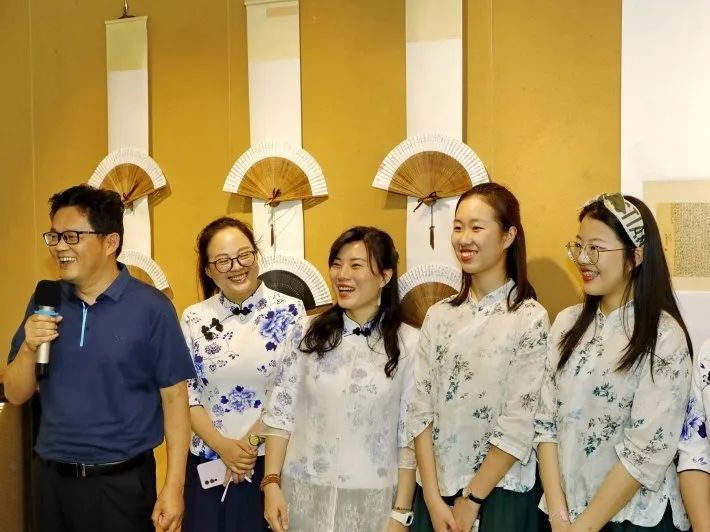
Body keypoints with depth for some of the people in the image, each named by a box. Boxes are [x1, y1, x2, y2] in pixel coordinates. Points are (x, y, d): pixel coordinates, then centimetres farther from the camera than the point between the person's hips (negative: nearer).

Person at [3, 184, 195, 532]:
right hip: (51, 478, 4)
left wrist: (173, 487, -10)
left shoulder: (151, 308, -10)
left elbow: (174, 397, -7)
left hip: (122, 481, -4)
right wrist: (28, 348, -12)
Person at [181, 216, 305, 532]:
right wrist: (222, 445, -11)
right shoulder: (194, 318, 1)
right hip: (207, 462, 2)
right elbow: (185, 392, 1)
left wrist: (251, 441, -12)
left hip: (270, 460, -2)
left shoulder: (289, 311, -6)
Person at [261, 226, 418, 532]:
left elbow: (411, 436, -4)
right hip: (302, 493, 2)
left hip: (371, 499, -1)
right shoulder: (308, 334, -1)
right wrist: (272, 482, -5)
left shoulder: (409, 345, -6)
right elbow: (280, 412, 2)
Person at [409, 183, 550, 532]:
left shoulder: (531, 318, -9)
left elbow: (520, 424, -13)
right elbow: (420, 410, 0)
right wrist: (433, 498, -7)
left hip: (501, 493, -4)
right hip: (436, 490, 4)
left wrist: (470, 501, -12)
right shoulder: (439, 316, 4)